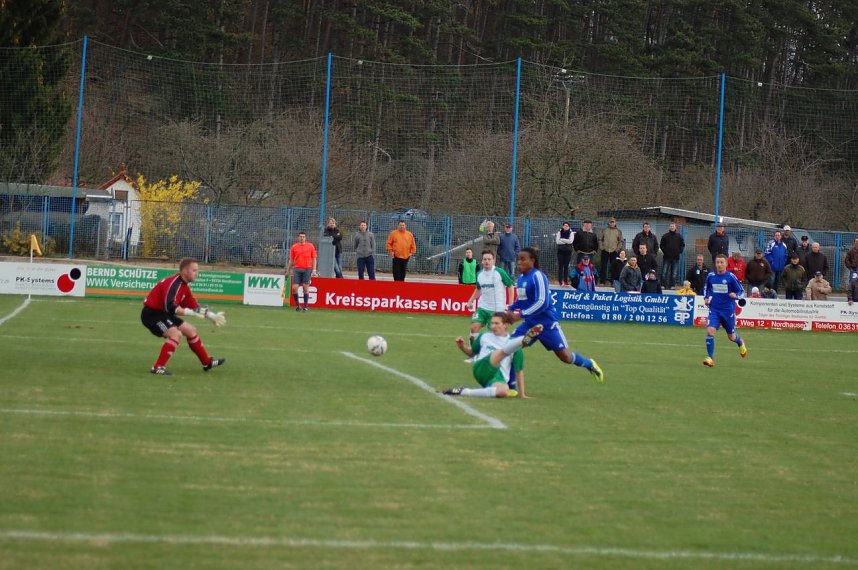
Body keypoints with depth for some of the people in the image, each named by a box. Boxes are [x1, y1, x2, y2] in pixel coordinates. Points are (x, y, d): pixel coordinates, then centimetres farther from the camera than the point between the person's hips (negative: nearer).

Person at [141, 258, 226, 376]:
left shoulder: (184, 286, 7)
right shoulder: (173, 284, -24)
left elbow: (194, 307, 15)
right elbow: (170, 307, -36)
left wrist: (211, 315, 10)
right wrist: (192, 312, -40)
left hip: (162, 313, 10)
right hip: (152, 313, -10)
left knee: (190, 330, 16)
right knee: (176, 334, -28)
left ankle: (207, 363, 30)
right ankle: (158, 368, -26)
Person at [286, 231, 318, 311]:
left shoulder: (310, 246, 5)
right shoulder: (294, 247, 6)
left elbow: (314, 259, 7)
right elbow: (291, 260, 12)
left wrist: (314, 270, -2)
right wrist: (288, 271, 10)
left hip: (307, 269, -1)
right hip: (297, 269, 1)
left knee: (306, 288, 0)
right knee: (294, 287, -6)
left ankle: (305, 306, 5)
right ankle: (297, 305, 9)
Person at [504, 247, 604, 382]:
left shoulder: (538, 276, -17)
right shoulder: (521, 277, 7)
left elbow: (542, 303, -24)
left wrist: (521, 314, -26)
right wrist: (510, 309, 6)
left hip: (547, 323, -8)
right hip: (530, 324, 8)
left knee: (565, 356, 0)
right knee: (509, 348, -5)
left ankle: (590, 365, 28)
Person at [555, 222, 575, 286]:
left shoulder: (571, 233, 2)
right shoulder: (559, 233, 3)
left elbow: (570, 241, -13)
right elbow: (557, 241, -9)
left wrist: (562, 240, -11)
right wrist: (566, 242, -13)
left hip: (568, 251, 0)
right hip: (560, 250, 0)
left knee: (566, 266, 0)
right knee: (560, 265, -2)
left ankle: (566, 280, 3)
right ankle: (560, 280, 1)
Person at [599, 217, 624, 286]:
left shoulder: (618, 231, 6)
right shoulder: (604, 230, 8)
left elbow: (621, 241, 6)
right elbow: (600, 239, 10)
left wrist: (618, 249, -3)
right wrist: (601, 247, -1)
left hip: (614, 251, -1)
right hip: (605, 251, 1)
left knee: (613, 267, 0)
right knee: (604, 266, 1)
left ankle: (613, 280, 4)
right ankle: (603, 280, 6)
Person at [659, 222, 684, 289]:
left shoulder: (679, 236, 7)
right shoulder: (665, 236, 5)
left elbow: (682, 245, 11)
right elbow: (661, 245, 8)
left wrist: (679, 252, 0)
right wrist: (664, 251, -3)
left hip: (676, 257, 1)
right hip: (666, 257, -1)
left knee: (674, 273, 2)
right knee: (664, 272, -3)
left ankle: (672, 285, 6)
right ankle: (663, 285, 1)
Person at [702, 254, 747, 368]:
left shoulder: (731, 277, -10)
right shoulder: (710, 276, 0)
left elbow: (741, 292, -4)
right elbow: (706, 288, 20)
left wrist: (735, 296, -25)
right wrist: (706, 298, 4)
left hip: (728, 310, -2)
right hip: (714, 309, 2)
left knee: (731, 336, 12)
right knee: (710, 331, -20)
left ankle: (740, 343, 50)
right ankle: (710, 358, -16)